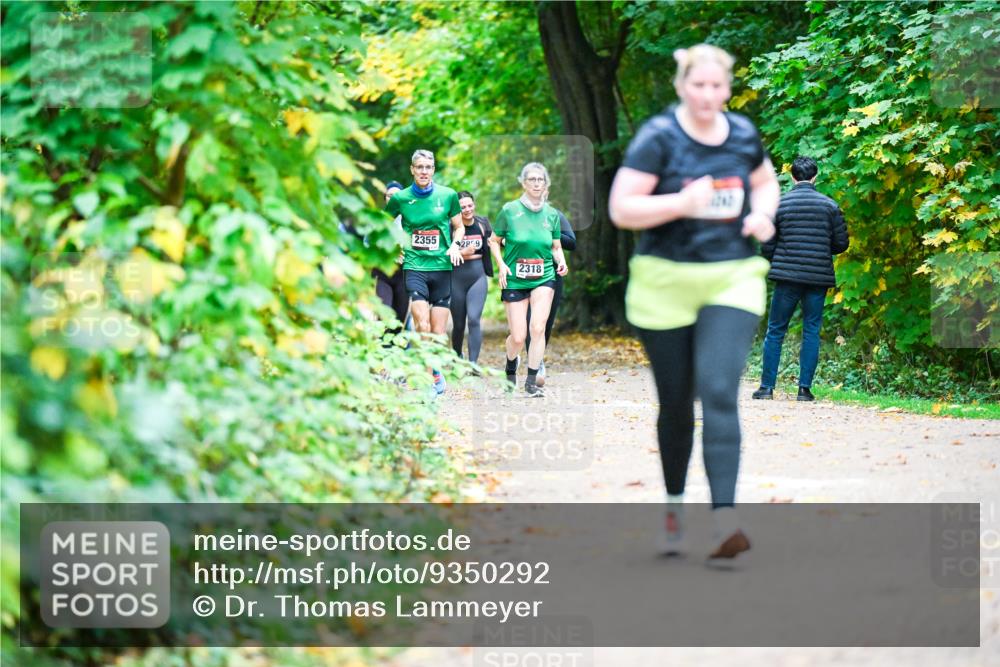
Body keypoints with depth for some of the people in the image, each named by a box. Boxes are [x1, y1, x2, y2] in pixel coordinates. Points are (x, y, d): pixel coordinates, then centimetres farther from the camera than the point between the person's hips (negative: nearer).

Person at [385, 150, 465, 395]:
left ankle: (436, 370, 25)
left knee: (438, 331, 3)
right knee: (422, 325, -16)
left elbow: (459, 227, 16)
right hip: (414, 266, -1)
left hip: (442, 267, 1)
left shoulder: (448, 195, 3)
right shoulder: (400, 198, 2)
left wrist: (455, 245, -2)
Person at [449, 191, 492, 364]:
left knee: (474, 320, -16)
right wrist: (462, 253, -19)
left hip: (478, 277, 1)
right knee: (458, 325, 10)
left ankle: (473, 364, -17)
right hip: (456, 279, -1)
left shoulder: (482, 224, 3)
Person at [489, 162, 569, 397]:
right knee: (518, 337, -1)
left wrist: (561, 263, -6)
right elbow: (494, 241, 5)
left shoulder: (551, 214, 3)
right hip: (514, 280, -1)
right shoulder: (510, 210, -5)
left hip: (543, 278, 1)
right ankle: (510, 368, 33)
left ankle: (532, 381, -7)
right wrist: (501, 265, -10)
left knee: (538, 327, -17)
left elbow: (556, 247, 14)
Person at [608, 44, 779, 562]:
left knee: (719, 392, -14)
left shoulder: (744, 134, 6)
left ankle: (724, 519, -21)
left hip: (732, 281, 2)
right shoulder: (658, 138, -8)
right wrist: (681, 203, -25)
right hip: (666, 284, -2)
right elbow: (621, 209, -11)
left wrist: (763, 215, 4)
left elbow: (765, 181, 25)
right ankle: (674, 505, 29)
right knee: (676, 403, 8)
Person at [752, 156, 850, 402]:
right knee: (811, 331, 6)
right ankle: (804, 388, 2)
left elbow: (766, 246, 1)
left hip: (787, 276, -1)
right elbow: (841, 243, 3)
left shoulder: (778, 204, -1)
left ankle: (767, 386, 5)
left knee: (775, 331, 7)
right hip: (819, 277, 1)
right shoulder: (829, 205, 1)